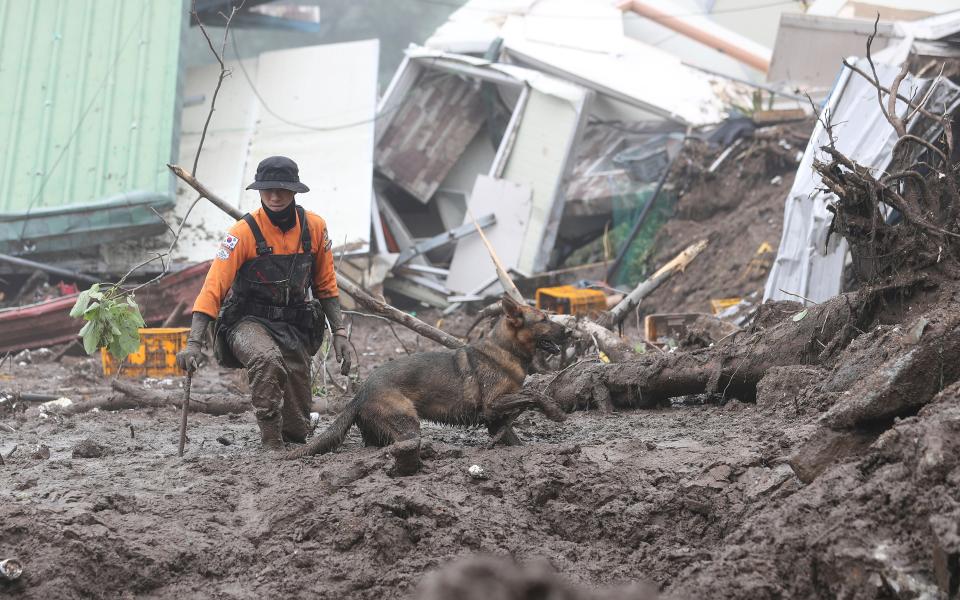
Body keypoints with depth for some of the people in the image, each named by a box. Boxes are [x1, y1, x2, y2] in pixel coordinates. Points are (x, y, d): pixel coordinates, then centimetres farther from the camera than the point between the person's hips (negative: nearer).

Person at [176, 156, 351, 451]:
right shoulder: (244, 232, -17)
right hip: (248, 323, -4)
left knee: (298, 428, -3)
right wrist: (194, 343, -33)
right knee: (267, 358, -39)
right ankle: (270, 442, -25)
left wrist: (339, 333, 0)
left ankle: (288, 439, 32)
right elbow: (213, 287, -23)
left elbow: (325, 286, 9)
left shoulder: (314, 227, -4)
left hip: (294, 326, 4)